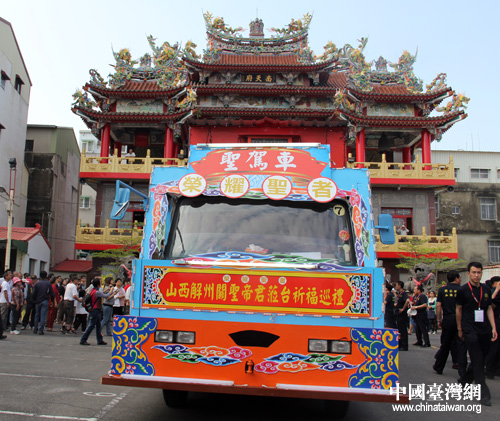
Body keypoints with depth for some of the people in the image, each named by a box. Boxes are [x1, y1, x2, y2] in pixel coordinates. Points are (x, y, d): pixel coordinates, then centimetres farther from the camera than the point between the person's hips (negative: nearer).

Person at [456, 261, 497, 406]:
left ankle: (464, 381, 32)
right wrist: (460, 329, 5)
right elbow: (458, 309, 3)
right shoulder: (463, 290, -5)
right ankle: (484, 394, -1)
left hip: (485, 330, 5)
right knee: (478, 361, -7)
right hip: (470, 330, -5)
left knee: (480, 360, 12)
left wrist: (493, 327, 3)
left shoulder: (486, 289, 7)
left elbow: (489, 308, 12)